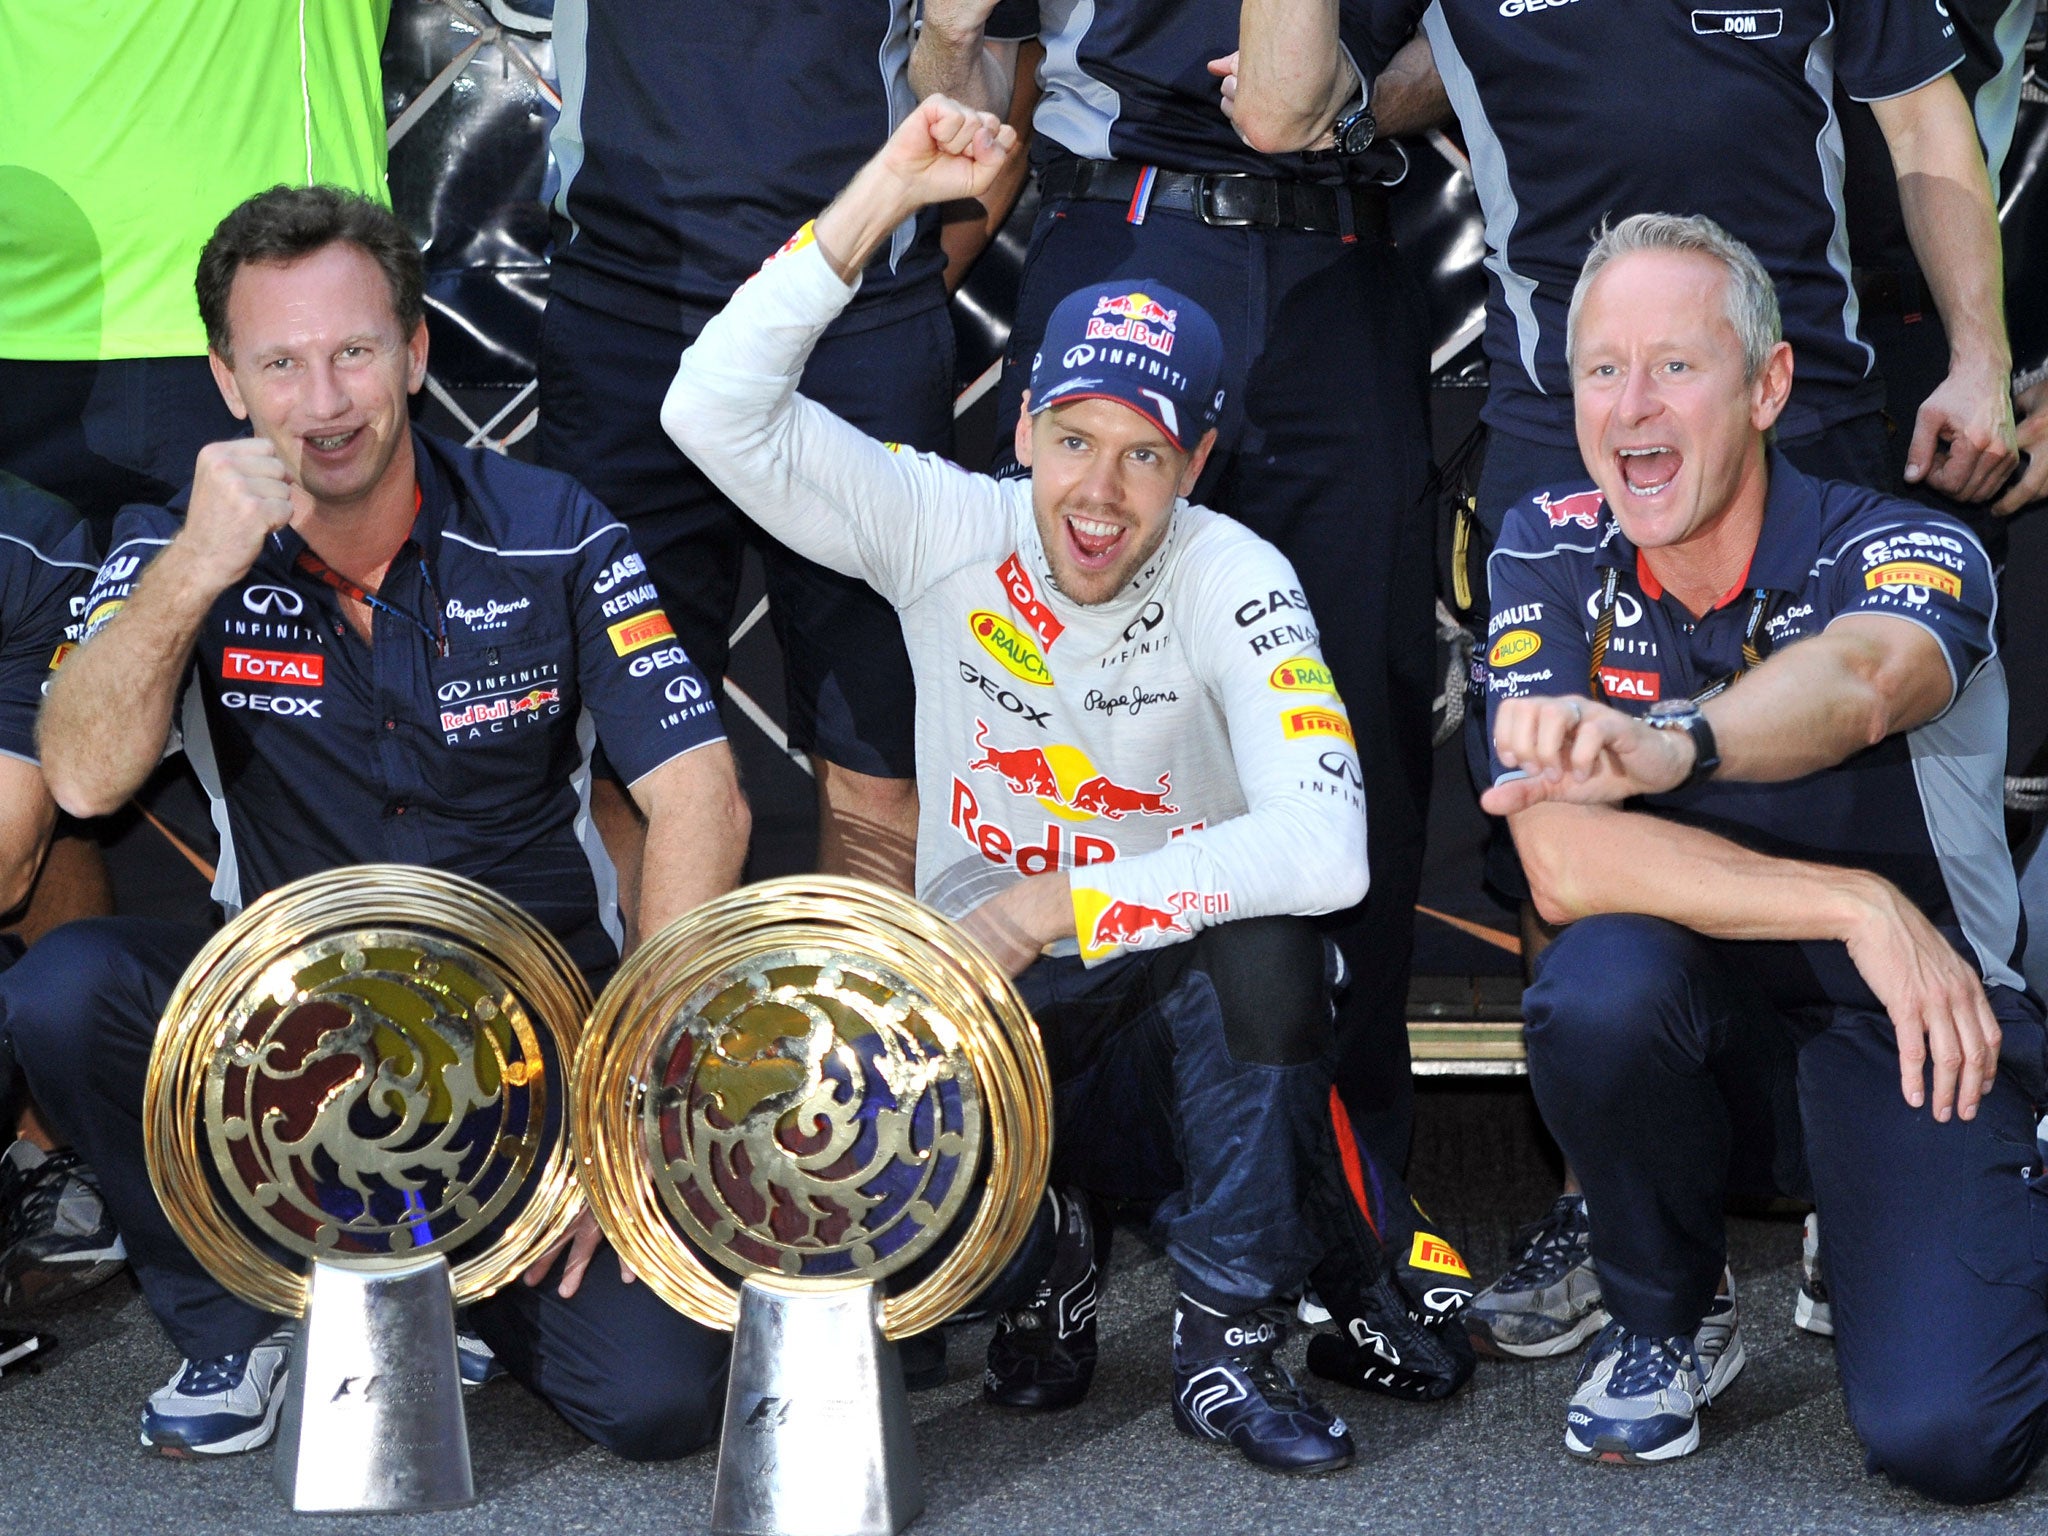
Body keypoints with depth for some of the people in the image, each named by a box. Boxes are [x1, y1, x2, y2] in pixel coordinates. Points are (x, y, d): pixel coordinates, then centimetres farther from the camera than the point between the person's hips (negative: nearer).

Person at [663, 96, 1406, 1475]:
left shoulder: (1232, 583, -17)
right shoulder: (948, 528, -9)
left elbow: (1324, 850, -32)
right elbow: (714, 413, -22)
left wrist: (1047, 908, -31)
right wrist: (884, 194, -28)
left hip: (1174, 1017, -2)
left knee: (1263, 945, -35)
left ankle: (1231, 1336, -14)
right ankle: (1039, 1253, 8)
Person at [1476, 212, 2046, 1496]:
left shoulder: (1904, 551, -16)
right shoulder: (1551, 558, -7)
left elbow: (1859, 681, -42)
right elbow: (1564, 861, -19)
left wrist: (1668, 747, -63)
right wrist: (1860, 906, -27)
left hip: (1925, 1039, -2)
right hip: (1712, 1035, 2)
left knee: (1942, 1433, -23)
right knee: (1600, 984, -32)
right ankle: (1670, 1320, -2)